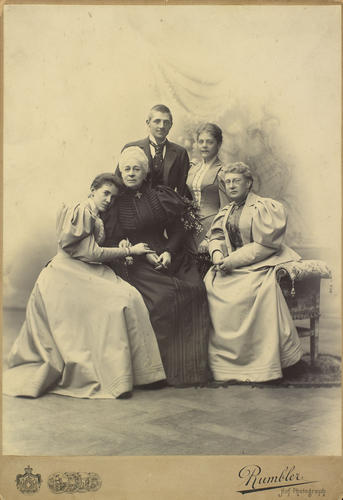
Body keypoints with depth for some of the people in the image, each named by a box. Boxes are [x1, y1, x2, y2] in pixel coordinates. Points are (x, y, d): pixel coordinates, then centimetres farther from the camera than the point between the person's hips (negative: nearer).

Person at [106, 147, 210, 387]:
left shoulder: (159, 196, 12)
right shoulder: (117, 201, 8)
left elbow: (179, 230, 11)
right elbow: (115, 239, 5)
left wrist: (169, 252, -8)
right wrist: (143, 253, -8)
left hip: (171, 257, 2)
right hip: (140, 265, -2)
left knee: (195, 290, -22)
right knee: (163, 298, -28)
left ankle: (190, 363, -10)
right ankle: (166, 367, -15)